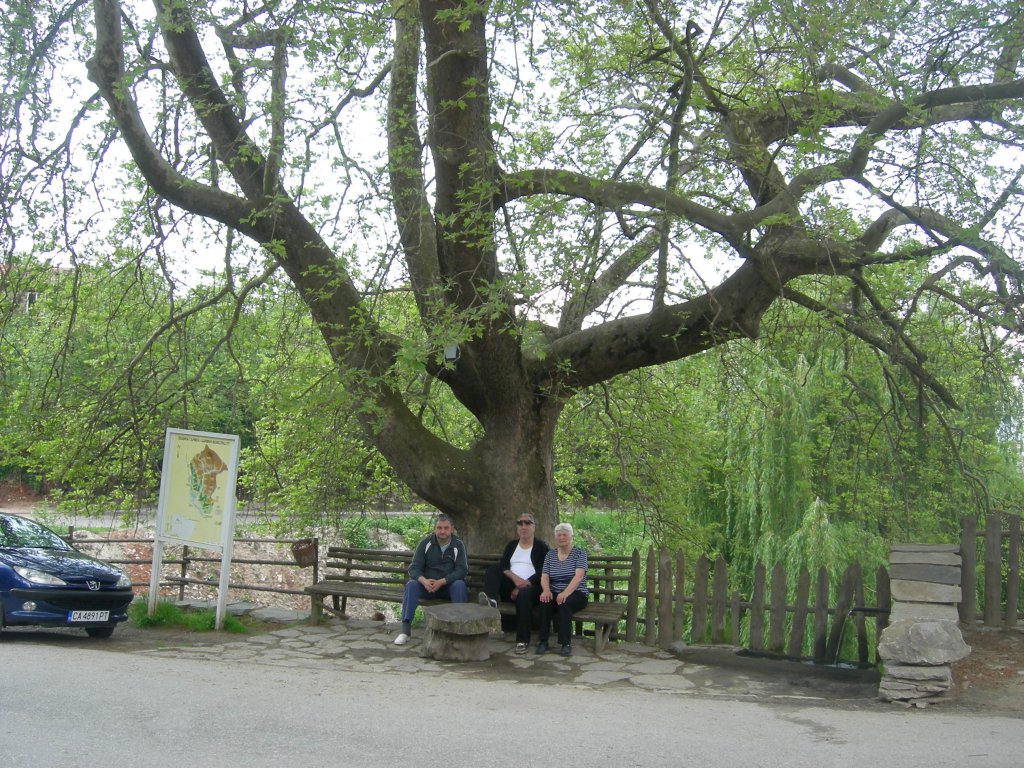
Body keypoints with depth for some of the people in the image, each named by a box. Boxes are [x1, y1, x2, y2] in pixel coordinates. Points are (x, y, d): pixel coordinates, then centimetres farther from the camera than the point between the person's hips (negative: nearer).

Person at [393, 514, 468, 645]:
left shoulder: (458, 545, -4)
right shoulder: (425, 543, -1)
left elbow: (462, 570, -13)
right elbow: (414, 568, -7)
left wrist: (441, 582, -27)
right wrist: (424, 581, -30)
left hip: (449, 585, -1)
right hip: (427, 584, 1)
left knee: (459, 585, -33)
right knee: (411, 584, -27)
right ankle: (405, 629, -32)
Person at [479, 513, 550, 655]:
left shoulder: (541, 546, 5)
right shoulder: (511, 545, 19)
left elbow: (542, 573, -6)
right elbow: (503, 566, 4)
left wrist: (522, 587, -16)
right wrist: (515, 578, -18)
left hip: (531, 587, -4)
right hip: (510, 585, 5)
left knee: (524, 594, -37)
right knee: (492, 570, -16)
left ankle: (523, 640, -33)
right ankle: (491, 599, -44)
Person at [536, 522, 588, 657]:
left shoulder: (579, 553, 0)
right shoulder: (550, 554, 12)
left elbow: (578, 576, -15)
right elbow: (544, 577, 2)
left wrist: (566, 593, -32)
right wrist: (546, 590, -22)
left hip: (576, 594, -3)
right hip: (555, 594, 3)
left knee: (564, 602, -36)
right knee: (544, 601, -30)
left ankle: (566, 643, -31)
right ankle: (543, 641, -25)